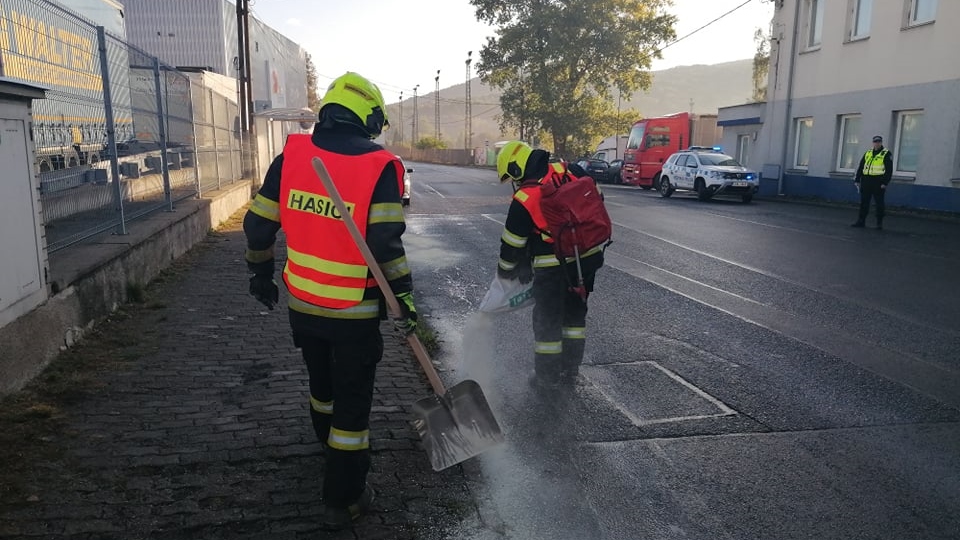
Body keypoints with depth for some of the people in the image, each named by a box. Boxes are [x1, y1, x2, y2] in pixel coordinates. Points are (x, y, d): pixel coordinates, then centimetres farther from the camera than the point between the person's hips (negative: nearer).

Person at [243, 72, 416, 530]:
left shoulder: (291, 155, -1)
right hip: (354, 311, -5)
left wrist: (261, 275, 18)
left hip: (302, 304, 5)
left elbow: (258, 224, 3)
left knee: (322, 381, 27)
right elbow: (385, 242, -20)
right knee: (352, 399, 7)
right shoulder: (379, 166, -14)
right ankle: (343, 501, 17)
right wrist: (404, 299, -9)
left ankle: (328, 442, 53)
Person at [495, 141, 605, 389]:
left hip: (554, 267, -6)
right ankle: (570, 371, 32)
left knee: (547, 320, 11)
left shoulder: (523, 201, -13)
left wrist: (505, 272, 14)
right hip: (589, 257, 6)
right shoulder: (570, 171, 0)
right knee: (575, 312, 20)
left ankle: (547, 376, 23)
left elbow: (512, 245, -3)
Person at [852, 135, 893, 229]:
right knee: (864, 202, 7)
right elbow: (860, 167, 16)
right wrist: (857, 180, 9)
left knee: (879, 203, 1)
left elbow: (889, 170, -6)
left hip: (878, 182, -5)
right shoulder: (868, 153, 14)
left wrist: (885, 183, -14)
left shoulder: (886, 154, -1)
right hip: (866, 181, 5)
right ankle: (861, 221, 14)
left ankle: (879, 223, 9)